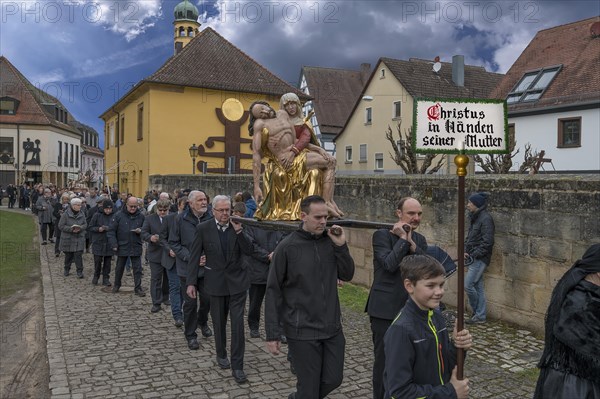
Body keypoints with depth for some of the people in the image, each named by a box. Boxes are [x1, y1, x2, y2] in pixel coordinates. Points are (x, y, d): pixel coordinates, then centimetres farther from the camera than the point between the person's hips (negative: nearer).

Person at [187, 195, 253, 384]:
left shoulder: (237, 226, -2)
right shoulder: (203, 228, -6)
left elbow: (248, 251, -8)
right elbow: (194, 256, -4)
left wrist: (239, 231, -20)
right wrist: (191, 282, -8)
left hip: (237, 282, 0)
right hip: (216, 282, 0)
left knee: (237, 323, -4)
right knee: (219, 322, 14)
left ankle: (237, 366, 4)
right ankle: (221, 354, 37)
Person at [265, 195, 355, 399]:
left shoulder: (330, 241, 0)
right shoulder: (287, 247, -12)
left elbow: (347, 275, 4)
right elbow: (273, 292, -8)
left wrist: (341, 246, -10)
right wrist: (272, 334, -9)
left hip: (332, 327, 5)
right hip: (302, 330, -5)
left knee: (333, 379, 16)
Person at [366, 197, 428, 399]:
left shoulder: (420, 239, 10)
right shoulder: (382, 235, -8)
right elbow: (390, 264, -21)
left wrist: (410, 242, -14)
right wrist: (403, 238, -14)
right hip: (385, 309, -5)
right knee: (384, 359, 4)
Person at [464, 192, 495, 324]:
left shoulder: (486, 219, -16)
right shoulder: (474, 217, 13)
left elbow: (487, 242, -20)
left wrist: (474, 254, -18)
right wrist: (465, 251, 5)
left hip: (480, 258, -9)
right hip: (474, 257, 9)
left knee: (468, 284, -8)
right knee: (478, 286, 12)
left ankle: (478, 315, 8)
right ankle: (480, 316, 19)